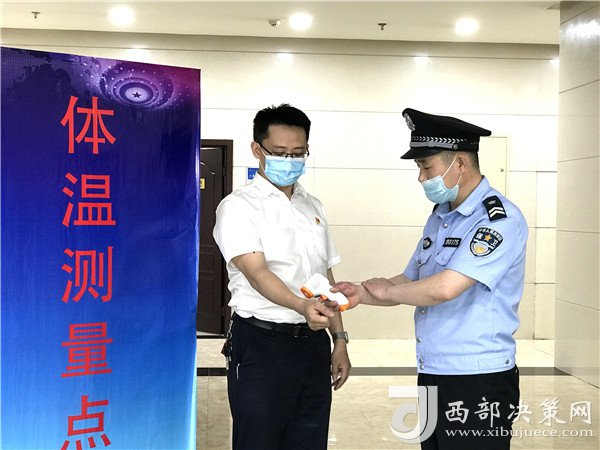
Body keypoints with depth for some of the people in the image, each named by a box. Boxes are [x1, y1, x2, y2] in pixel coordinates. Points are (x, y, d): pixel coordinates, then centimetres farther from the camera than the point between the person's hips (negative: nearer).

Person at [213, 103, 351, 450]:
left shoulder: (313, 207, 14)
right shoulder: (239, 206, -7)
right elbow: (256, 272, -20)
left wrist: (339, 339, 13)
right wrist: (302, 306, -37)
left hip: (313, 343, 6)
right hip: (261, 344, -6)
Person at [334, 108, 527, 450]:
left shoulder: (500, 220, -16)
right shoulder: (439, 217, 12)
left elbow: (443, 289, -26)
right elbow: (411, 282, 19)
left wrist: (386, 292, -10)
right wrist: (360, 294, 2)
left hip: (478, 383, -8)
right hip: (432, 376, 8)